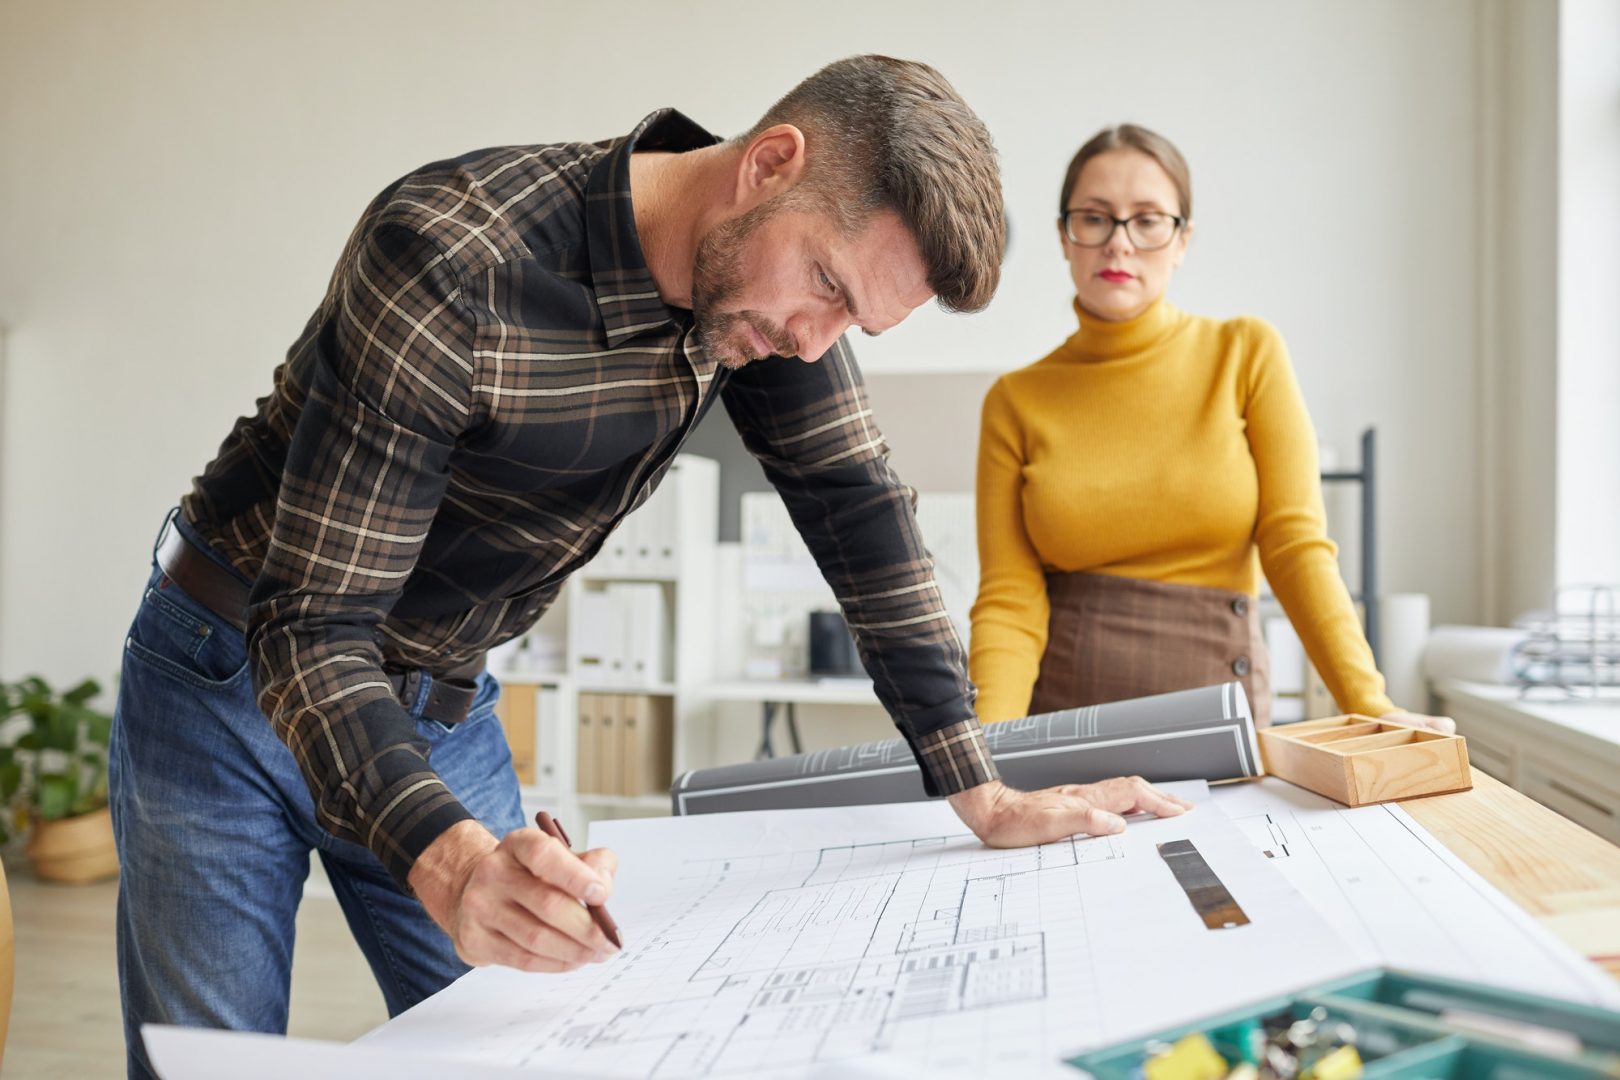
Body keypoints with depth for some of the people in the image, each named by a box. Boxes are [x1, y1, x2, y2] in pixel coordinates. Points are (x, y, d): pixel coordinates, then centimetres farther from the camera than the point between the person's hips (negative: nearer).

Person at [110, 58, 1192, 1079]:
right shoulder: (448, 259, -31)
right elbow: (312, 627, -30)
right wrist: (450, 859, -49)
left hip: (444, 711, 5)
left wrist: (985, 796, -11)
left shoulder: (763, 268, -11)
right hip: (237, 683, -4)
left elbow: (857, 501, -6)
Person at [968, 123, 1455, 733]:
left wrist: (1368, 705, -15)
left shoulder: (1247, 355, 3)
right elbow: (1009, 603, -3)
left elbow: (1296, 548, -3)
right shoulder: (1015, 402, 3)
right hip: (1059, 708, 0)